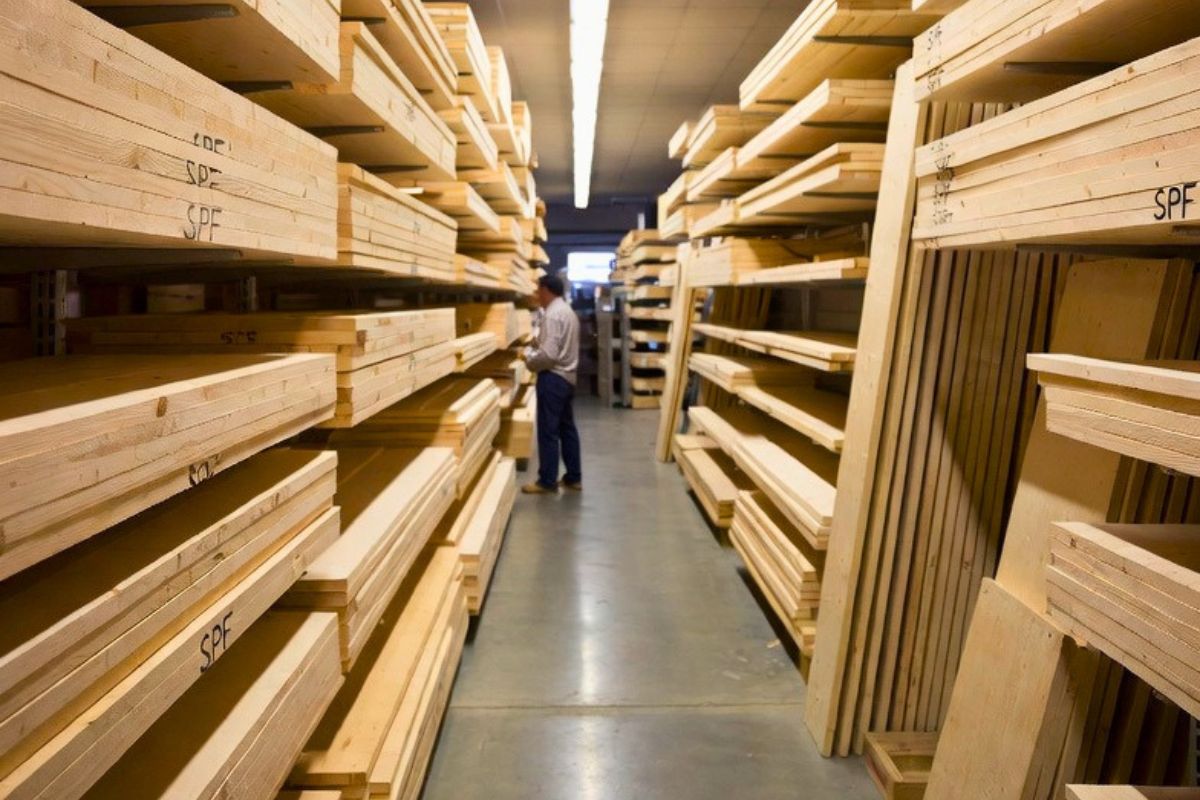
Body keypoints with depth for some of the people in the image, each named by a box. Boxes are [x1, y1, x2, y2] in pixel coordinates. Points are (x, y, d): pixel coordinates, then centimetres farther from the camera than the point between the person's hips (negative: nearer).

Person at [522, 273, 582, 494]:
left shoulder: (552, 314, -18)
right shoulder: (567, 311, 14)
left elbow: (549, 355, -24)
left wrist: (528, 357, -8)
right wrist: (536, 344, 14)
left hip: (553, 378, -10)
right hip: (567, 376, 10)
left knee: (548, 431, -2)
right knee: (567, 428, 15)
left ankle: (547, 482, 6)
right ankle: (574, 478, 22)